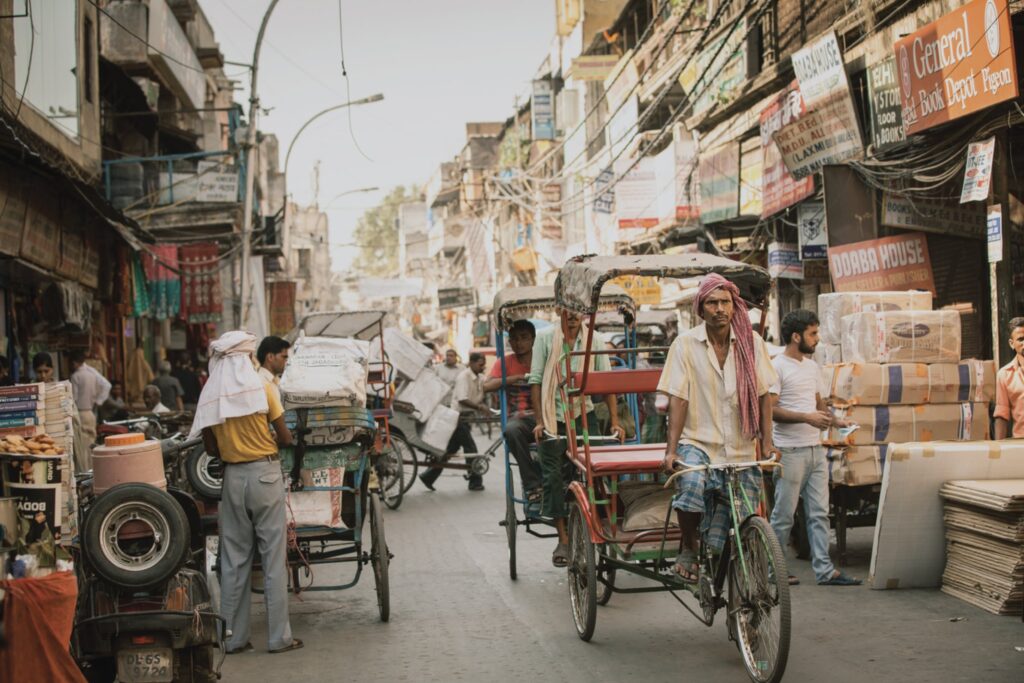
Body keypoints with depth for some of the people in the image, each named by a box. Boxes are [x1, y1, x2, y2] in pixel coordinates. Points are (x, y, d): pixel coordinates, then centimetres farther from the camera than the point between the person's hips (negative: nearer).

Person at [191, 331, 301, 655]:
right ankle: (278, 637, 4)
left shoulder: (210, 395, 2)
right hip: (265, 473, -3)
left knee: (234, 558, 10)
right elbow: (285, 437, -6)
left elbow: (211, 448, 4)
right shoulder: (262, 388, -8)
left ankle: (234, 636, 13)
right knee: (273, 556, 2)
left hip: (233, 478, 3)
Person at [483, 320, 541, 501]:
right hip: (518, 418, 0)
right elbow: (487, 386, -6)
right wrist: (516, 378, -11)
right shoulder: (506, 362, 10)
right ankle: (532, 484, -30)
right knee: (511, 429, -38)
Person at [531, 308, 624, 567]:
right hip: (552, 417, -1)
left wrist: (615, 422, -7)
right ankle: (563, 539, -3)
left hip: (583, 415, 1)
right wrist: (539, 421, -8)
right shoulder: (546, 338, -1)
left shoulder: (595, 341, 1)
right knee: (553, 475, -8)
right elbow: (535, 381, -2)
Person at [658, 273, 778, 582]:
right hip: (697, 442, -2)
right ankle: (688, 549, -9)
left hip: (740, 449, 2)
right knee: (692, 483, -33)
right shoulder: (685, 344, -3)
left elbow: (763, 395, 4)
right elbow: (678, 399, -6)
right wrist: (671, 449, -12)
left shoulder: (752, 343, 3)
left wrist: (767, 441, -4)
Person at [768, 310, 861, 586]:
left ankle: (824, 570, 7)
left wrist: (834, 420, 4)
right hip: (790, 451, -8)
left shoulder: (812, 367, 16)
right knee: (784, 514, -1)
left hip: (815, 449, 8)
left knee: (819, 513, 6)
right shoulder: (777, 367, -9)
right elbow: (770, 409, -15)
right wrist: (806, 418, -22)